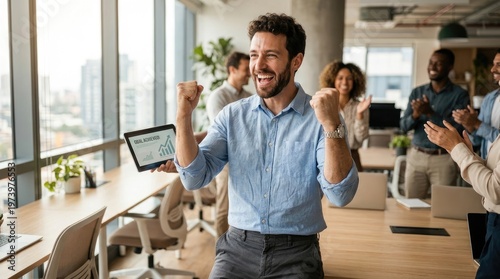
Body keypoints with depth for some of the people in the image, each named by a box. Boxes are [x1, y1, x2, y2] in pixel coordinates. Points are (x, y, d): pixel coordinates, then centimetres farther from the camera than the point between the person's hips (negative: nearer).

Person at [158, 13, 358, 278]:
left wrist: (331, 125, -28)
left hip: (296, 252, -2)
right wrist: (184, 114, -13)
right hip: (238, 247, 2)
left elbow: (340, 195, -16)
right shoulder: (232, 115, 3)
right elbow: (195, 178, -3)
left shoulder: (320, 118, -6)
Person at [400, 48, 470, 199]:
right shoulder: (417, 92, 8)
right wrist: (415, 115, -16)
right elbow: (403, 126, 5)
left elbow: (458, 129, -13)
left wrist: (430, 113, -20)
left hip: (444, 159, -3)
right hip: (416, 156, 4)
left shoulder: (460, 94, -3)